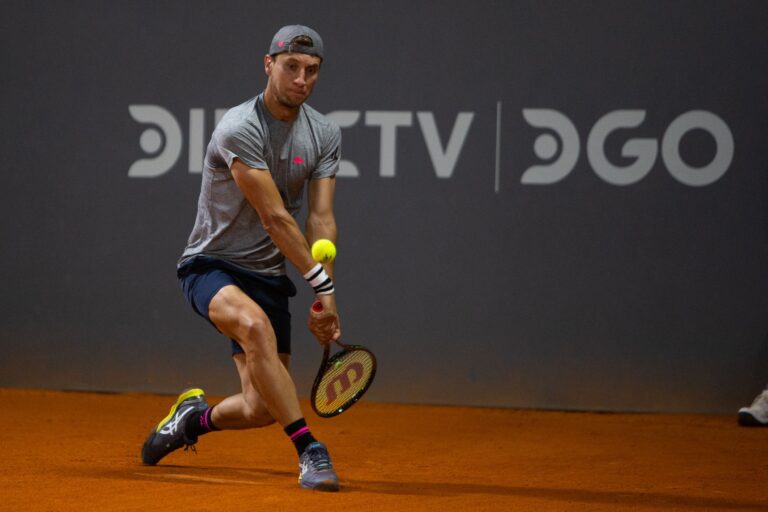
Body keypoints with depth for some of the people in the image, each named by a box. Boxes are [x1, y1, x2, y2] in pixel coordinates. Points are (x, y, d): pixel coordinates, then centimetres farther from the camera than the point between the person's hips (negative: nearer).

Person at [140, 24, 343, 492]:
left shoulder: (325, 134, 2)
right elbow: (275, 217, -22)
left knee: (261, 410, -3)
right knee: (256, 325, -39)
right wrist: (322, 282, -22)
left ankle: (196, 416, 32)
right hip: (212, 266, -6)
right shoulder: (239, 129, -19)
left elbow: (321, 219, -4)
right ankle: (309, 452, -36)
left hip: (268, 276, 6)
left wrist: (324, 297, -16)